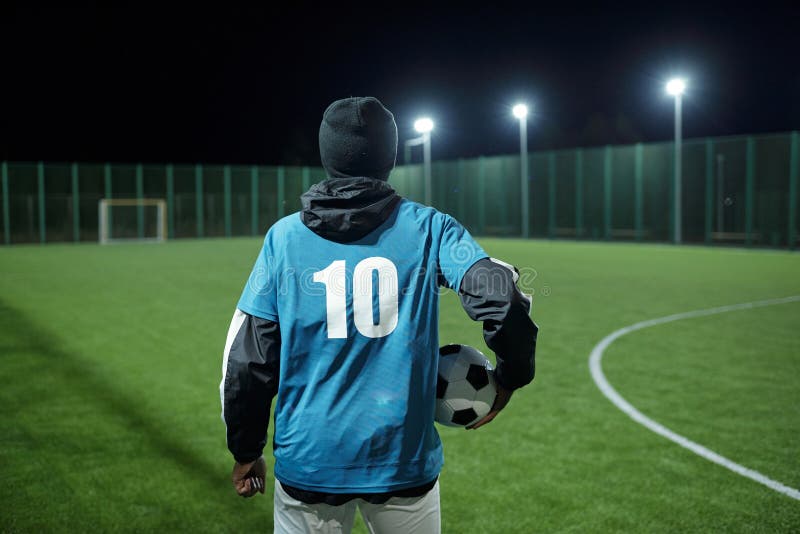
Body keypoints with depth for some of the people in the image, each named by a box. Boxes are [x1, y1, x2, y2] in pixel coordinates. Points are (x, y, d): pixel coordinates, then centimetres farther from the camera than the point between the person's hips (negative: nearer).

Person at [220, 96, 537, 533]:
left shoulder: (283, 236, 0)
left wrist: (245, 450, 12)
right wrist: (510, 377, 2)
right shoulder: (427, 228, -2)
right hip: (404, 462, 0)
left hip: (308, 464, 1)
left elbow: (247, 360, 0)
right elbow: (499, 296, -16)